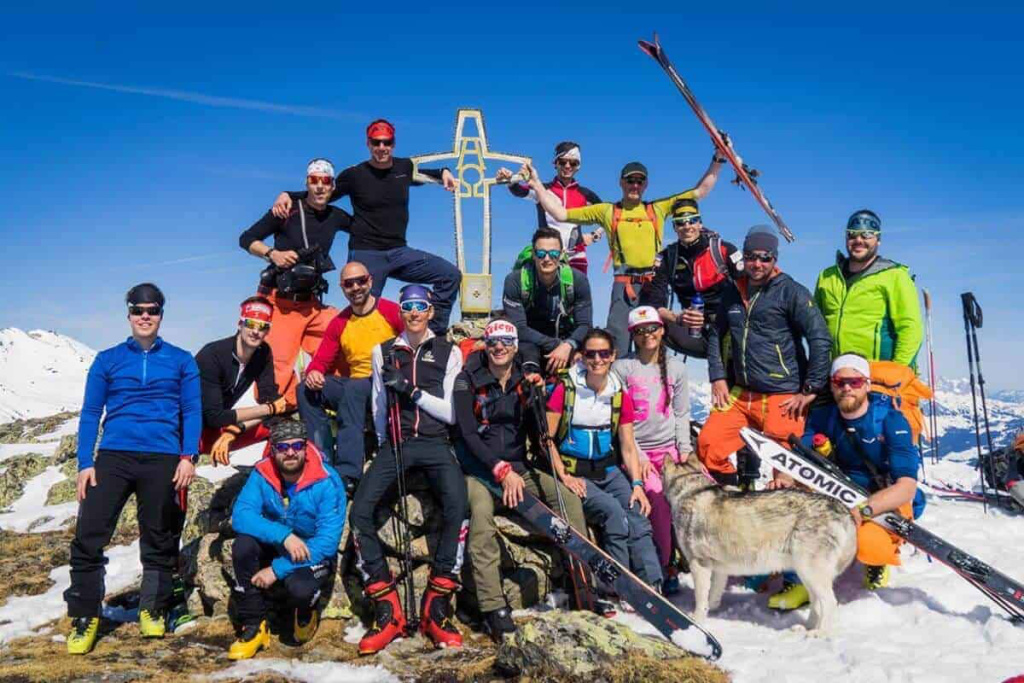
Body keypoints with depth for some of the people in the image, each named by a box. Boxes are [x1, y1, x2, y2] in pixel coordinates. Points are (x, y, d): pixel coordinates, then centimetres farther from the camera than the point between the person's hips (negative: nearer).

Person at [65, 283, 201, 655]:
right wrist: (85, 463, -1)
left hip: (163, 460, 0)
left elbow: (192, 412, 5)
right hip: (113, 456, 1)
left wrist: (188, 457, -8)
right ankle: (84, 616, 5)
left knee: (159, 541, 8)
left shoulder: (181, 360, 8)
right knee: (88, 535, -8)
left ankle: (153, 609, 25)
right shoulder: (107, 360, 10)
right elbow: (90, 414, 8)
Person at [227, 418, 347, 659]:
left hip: (313, 557, -3)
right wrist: (284, 535, -38)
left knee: (299, 587, -35)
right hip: (274, 548, 4)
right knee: (243, 545, -27)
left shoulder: (327, 482, -23)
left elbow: (327, 542, -26)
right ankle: (253, 626, -10)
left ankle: (305, 615, 6)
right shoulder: (261, 474, -13)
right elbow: (240, 515, -25)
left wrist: (277, 569, -29)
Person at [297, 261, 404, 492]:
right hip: (353, 388, 6)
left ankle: (348, 473, -36)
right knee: (306, 391, -11)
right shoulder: (339, 324, 9)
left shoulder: (392, 312, -7)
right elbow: (321, 361, 8)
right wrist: (313, 372, -15)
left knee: (353, 388, -34)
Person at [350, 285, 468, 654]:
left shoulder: (449, 353, 8)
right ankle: (387, 612, -14)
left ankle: (436, 610, -17)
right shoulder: (383, 352, 14)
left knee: (458, 509, -29)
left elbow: (452, 412, 1)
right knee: (360, 510, -22)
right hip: (395, 442, 2)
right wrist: (385, 444, 6)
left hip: (436, 444, -2)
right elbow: (378, 407, 16)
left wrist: (414, 391, -10)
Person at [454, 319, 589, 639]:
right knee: (481, 511, -34)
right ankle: (493, 608, -37)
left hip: (518, 466, 5)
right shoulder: (468, 381, -4)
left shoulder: (525, 381, 8)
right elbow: (468, 434, -11)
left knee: (570, 499, -12)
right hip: (479, 470, -5)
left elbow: (537, 434, 5)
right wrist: (502, 471, -19)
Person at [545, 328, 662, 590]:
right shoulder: (565, 388, -4)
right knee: (613, 510, -26)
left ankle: (654, 588, -23)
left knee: (637, 514, -19)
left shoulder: (620, 395, 8)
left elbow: (628, 447, 6)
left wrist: (637, 484, -7)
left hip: (610, 471, 4)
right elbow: (546, 438, -5)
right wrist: (564, 476, -13)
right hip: (575, 473, -4)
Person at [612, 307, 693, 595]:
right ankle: (666, 567, -6)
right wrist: (638, 456, -9)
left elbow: (682, 414, 13)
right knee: (660, 497, -23)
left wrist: (684, 450, 1)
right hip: (637, 451, -4)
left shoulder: (676, 368, 12)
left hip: (669, 448, 4)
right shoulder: (622, 369, 0)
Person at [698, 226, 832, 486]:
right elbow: (716, 335, 22)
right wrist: (718, 378, 11)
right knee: (708, 443, -3)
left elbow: (821, 339, -11)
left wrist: (811, 390, -12)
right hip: (740, 395, 6)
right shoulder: (733, 293, 13)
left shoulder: (791, 291, -6)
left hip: (782, 399, -6)